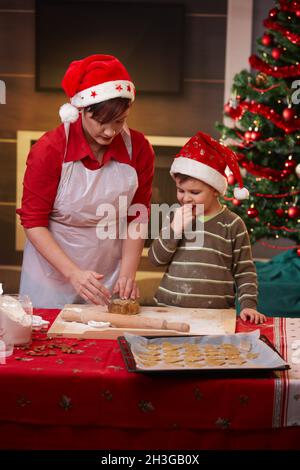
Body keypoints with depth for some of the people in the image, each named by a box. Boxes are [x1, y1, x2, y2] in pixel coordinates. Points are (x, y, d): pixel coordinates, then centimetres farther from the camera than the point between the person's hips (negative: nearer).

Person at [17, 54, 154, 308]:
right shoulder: (50, 149, -16)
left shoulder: (139, 149, -8)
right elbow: (33, 221, -13)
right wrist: (73, 273, -23)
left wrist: (128, 273, -11)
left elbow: (136, 218, 0)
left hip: (110, 279, 2)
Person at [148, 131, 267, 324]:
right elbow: (156, 258, 4)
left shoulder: (232, 225, 1)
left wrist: (248, 305, -9)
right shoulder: (174, 217, 9)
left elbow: (245, 271, 3)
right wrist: (174, 229, -9)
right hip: (168, 307, 3)